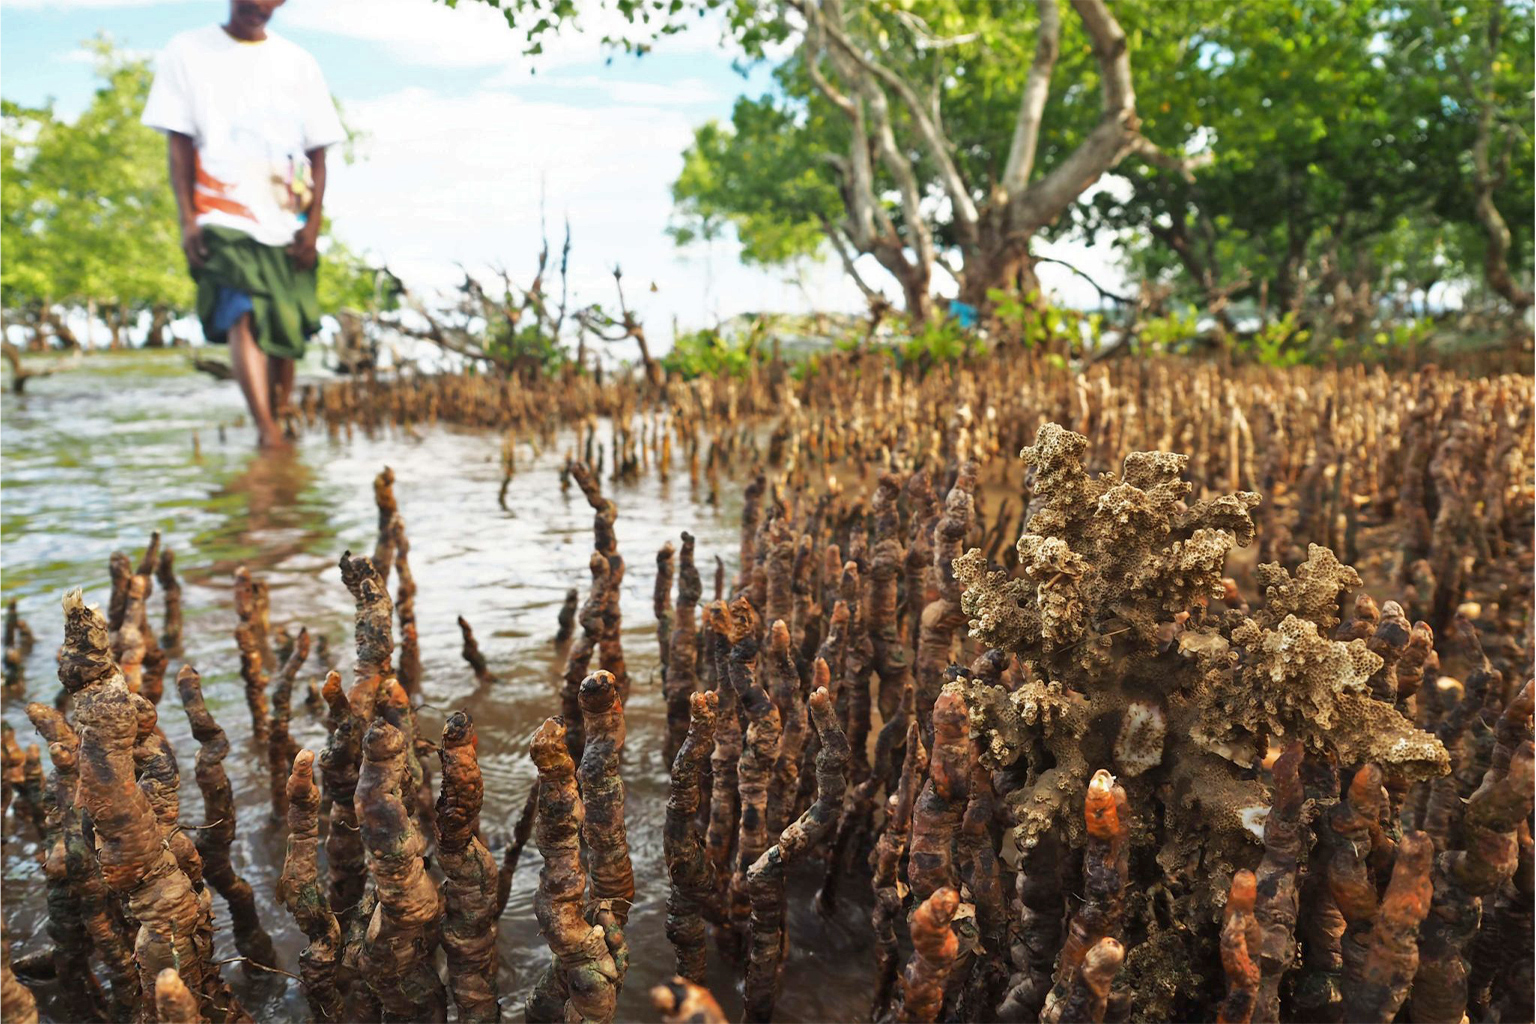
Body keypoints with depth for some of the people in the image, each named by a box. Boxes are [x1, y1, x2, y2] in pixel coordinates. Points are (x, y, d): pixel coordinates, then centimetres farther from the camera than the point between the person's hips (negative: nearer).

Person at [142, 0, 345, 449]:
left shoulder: (298, 63, 14)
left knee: (287, 332, 2)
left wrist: (312, 222, 0)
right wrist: (187, 218, -5)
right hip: (223, 219, -2)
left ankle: (277, 420, 14)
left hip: (287, 222, 3)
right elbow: (179, 143, 5)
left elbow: (317, 153, 11)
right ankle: (268, 433, -25)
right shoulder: (187, 52, 10)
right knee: (244, 319, -19)